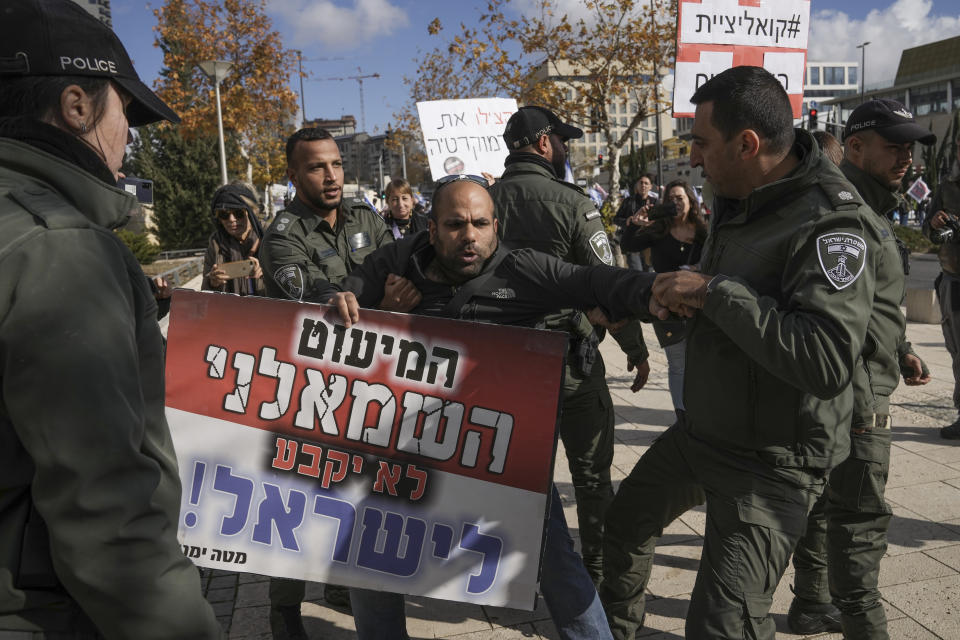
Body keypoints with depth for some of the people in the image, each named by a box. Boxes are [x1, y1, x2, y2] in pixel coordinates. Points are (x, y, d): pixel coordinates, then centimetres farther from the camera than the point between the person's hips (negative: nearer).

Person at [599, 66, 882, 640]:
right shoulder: (737, 199, 4)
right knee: (627, 520, 25)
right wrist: (688, 290, -1)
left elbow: (827, 361, -36)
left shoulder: (831, 223, -24)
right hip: (703, 431, 9)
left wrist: (715, 292, -29)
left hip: (774, 460, -9)